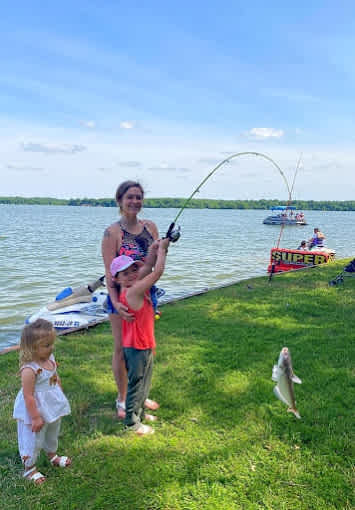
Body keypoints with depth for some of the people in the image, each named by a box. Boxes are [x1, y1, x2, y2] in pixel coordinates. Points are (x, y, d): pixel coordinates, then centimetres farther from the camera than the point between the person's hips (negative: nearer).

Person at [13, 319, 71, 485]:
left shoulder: (50, 358, -8)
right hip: (36, 409, -8)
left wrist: (61, 399, 14)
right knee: (33, 440, 12)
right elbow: (28, 396, -28)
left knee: (52, 434, 29)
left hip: (52, 406, 8)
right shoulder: (29, 370, -33)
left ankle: (52, 456, 55)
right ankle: (29, 468, 36)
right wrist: (35, 417, -22)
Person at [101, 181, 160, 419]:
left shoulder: (150, 227, 2)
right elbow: (110, 272, -18)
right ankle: (122, 399, 27)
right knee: (122, 349, 7)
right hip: (122, 296, -5)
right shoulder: (113, 232, -14)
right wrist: (115, 302, -29)